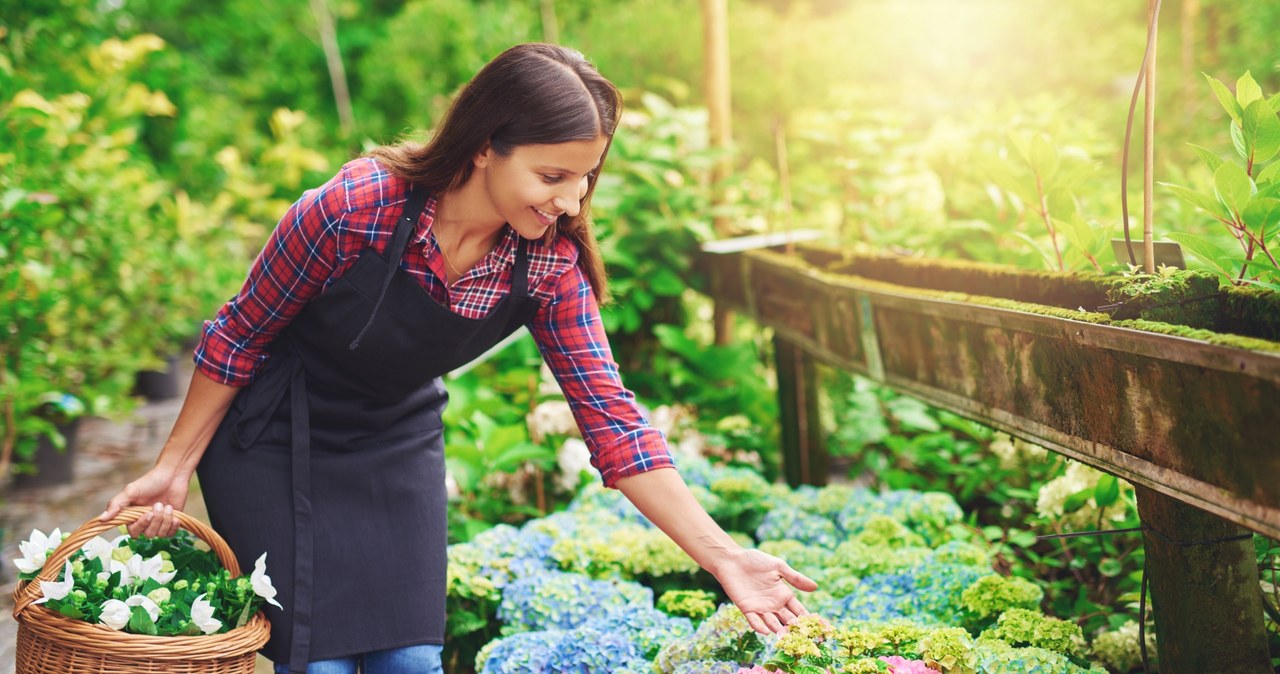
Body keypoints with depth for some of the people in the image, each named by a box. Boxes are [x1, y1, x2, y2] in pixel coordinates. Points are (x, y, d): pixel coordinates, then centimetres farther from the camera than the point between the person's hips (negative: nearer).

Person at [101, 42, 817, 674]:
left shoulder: (552, 262, -19)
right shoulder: (355, 208, -30)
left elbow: (611, 417, -15)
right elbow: (240, 335, -15)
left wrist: (722, 556, -21)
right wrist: (174, 469, -6)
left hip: (397, 443, 4)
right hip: (275, 442, -3)